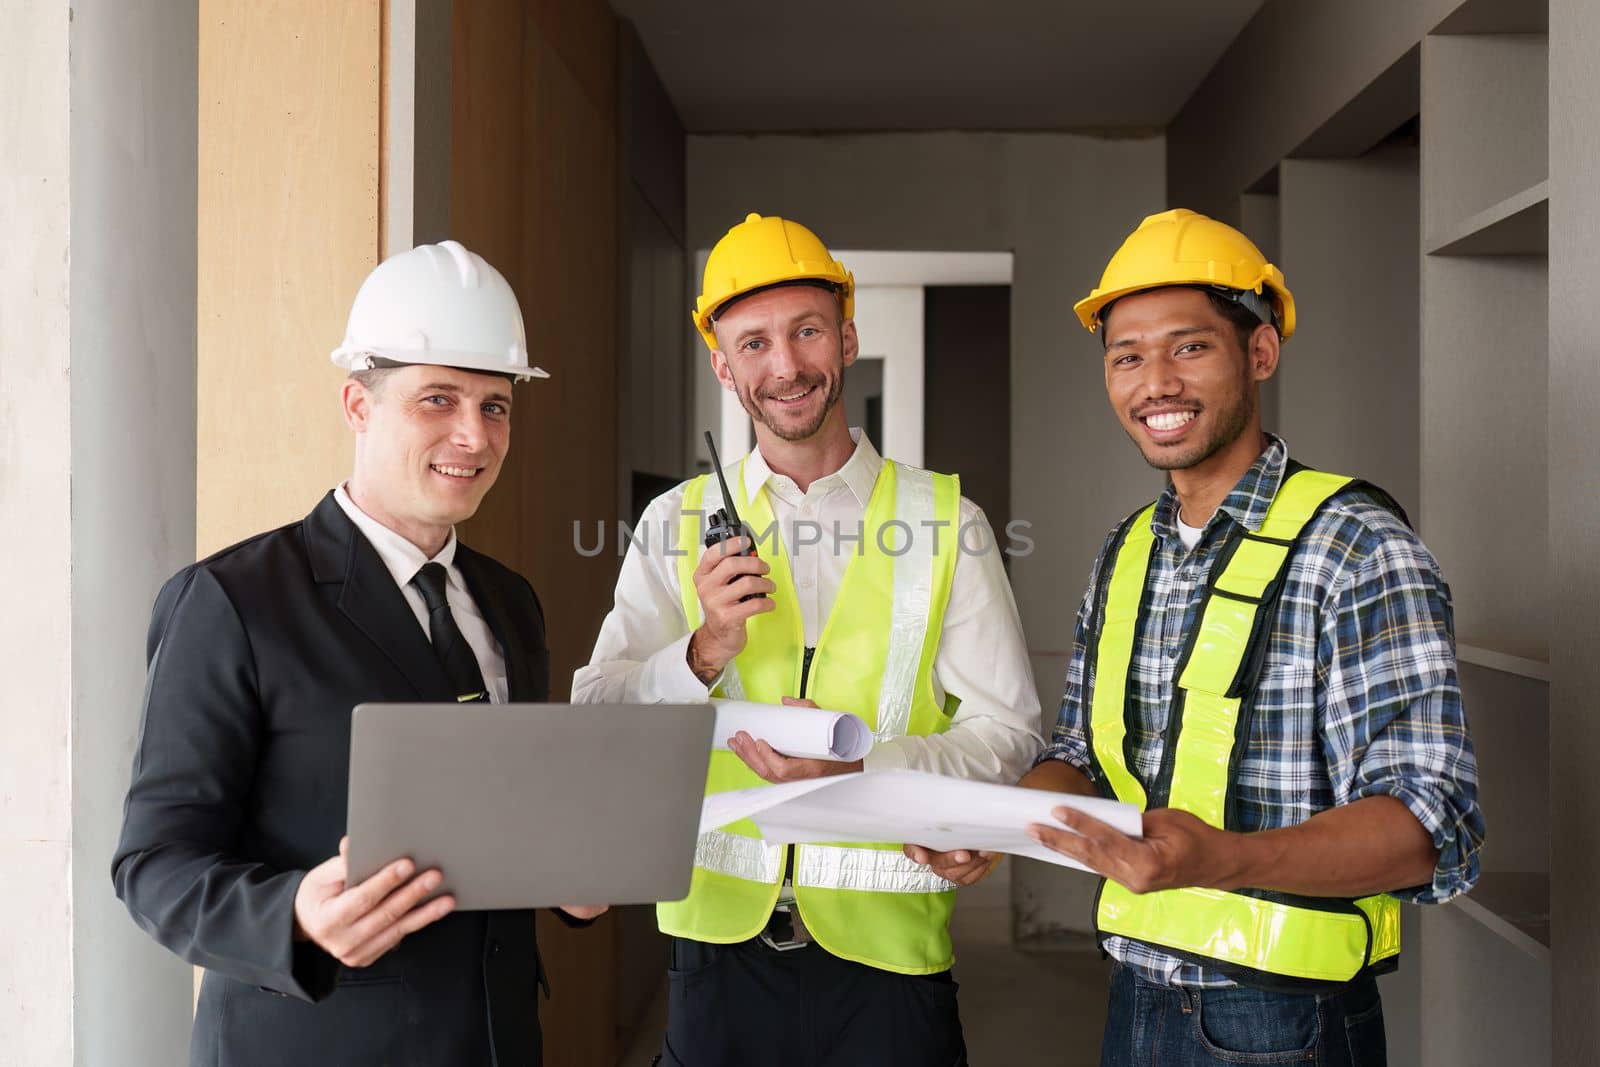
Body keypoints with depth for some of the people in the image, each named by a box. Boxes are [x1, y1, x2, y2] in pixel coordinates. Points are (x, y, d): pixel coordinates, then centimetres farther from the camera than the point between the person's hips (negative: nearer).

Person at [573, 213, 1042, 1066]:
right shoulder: (677, 524, 3)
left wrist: (860, 770, -19)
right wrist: (705, 653, -18)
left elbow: (1008, 733, -4)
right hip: (718, 940, 1)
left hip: (886, 944, -1)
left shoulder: (947, 522, -1)